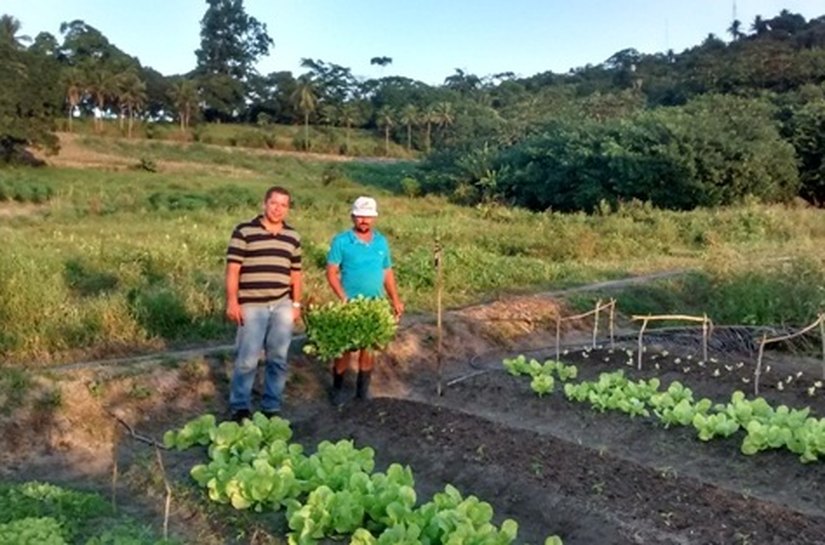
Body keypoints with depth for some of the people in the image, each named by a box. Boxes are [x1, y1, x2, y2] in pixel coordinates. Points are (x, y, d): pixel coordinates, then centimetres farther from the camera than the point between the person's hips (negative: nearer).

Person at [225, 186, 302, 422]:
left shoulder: (293, 237, 11)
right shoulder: (243, 232, -3)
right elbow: (233, 270, -5)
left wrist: (296, 304, 12)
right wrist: (232, 301, -10)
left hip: (282, 306, 4)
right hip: (252, 306, -4)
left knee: (278, 359, 8)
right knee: (247, 360, -1)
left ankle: (272, 408, 20)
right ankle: (240, 408, 16)